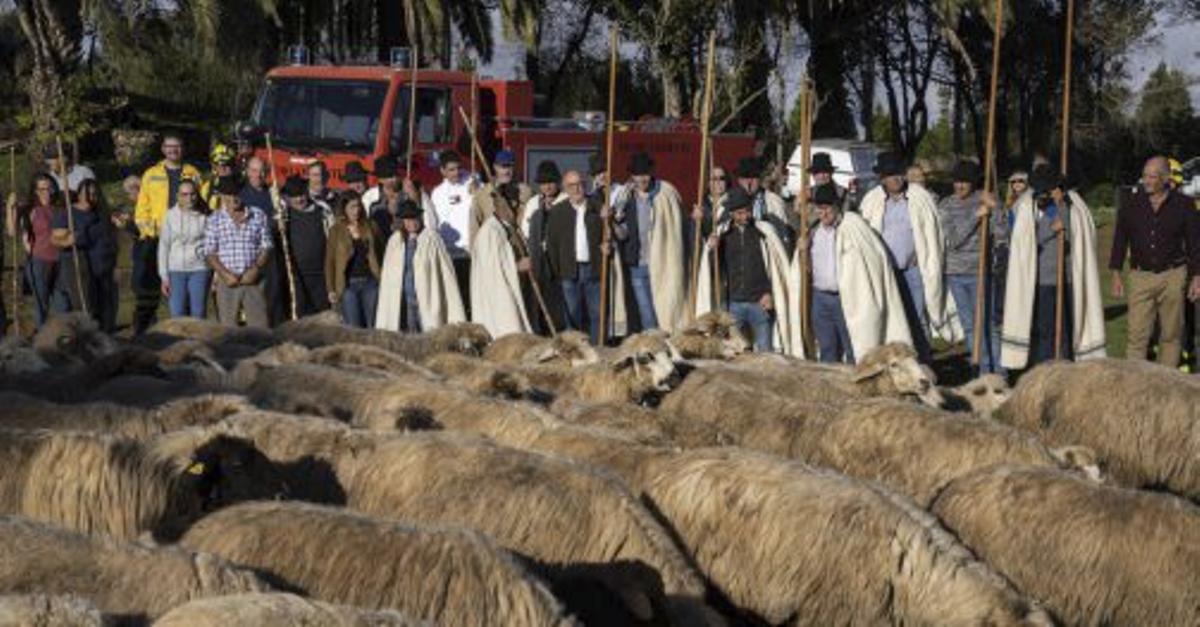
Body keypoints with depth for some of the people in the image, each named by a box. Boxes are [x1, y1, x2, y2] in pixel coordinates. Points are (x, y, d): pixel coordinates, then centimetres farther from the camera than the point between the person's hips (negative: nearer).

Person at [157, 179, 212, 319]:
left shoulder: (205, 216, 0)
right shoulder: (171, 215, 4)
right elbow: (163, 246, 7)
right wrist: (164, 276, 3)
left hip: (200, 270, -1)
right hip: (176, 270, 1)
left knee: (198, 314, 1)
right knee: (177, 315, -1)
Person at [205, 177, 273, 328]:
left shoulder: (258, 215, 6)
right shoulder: (214, 220, 5)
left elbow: (266, 247, 6)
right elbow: (210, 253, 2)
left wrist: (256, 269, -10)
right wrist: (225, 274, -12)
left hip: (253, 280, 0)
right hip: (227, 282, 0)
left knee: (259, 325, -3)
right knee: (228, 326, 1)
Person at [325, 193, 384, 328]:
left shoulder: (370, 227, 8)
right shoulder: (336, 231, 3)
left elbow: (381, 253, 8)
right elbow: (329, 262, 3)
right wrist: (330, 289, -4)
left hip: (370, 282, 2)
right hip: (348, 284, -2)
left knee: (372, 327, 2)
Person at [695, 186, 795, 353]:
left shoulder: (765, 230, 3)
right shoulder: (721, 233, 7)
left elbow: (778, 265, 4)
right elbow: (709, 268, 8)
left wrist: (770, 293, -3)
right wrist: (711, 250, -12)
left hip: (760, 303, -1)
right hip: (732, 303, 1)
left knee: (765, 352, 0)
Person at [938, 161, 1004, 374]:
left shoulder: (983, 200, -2)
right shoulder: (945, 205, 3)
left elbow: (1001, 231, -9)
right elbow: (952, 239, -7)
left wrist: (993, 208, -23)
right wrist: (975, 216, -14)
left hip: (979, 271, -3)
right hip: (954, 273, 3)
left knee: (985, 321, -7)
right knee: (969, 325, 7)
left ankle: (998, 370, -2)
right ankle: (984, 369, 15)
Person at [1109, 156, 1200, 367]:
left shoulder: (1183, 205, 1)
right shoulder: (1133, 206, 5)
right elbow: (1120, 240, 10)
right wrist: (1116, 275, 5)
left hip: (1173, 276, -1)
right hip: (1141, 276, 1)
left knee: (1171, 335, 5)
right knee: (1137, 335, -6)